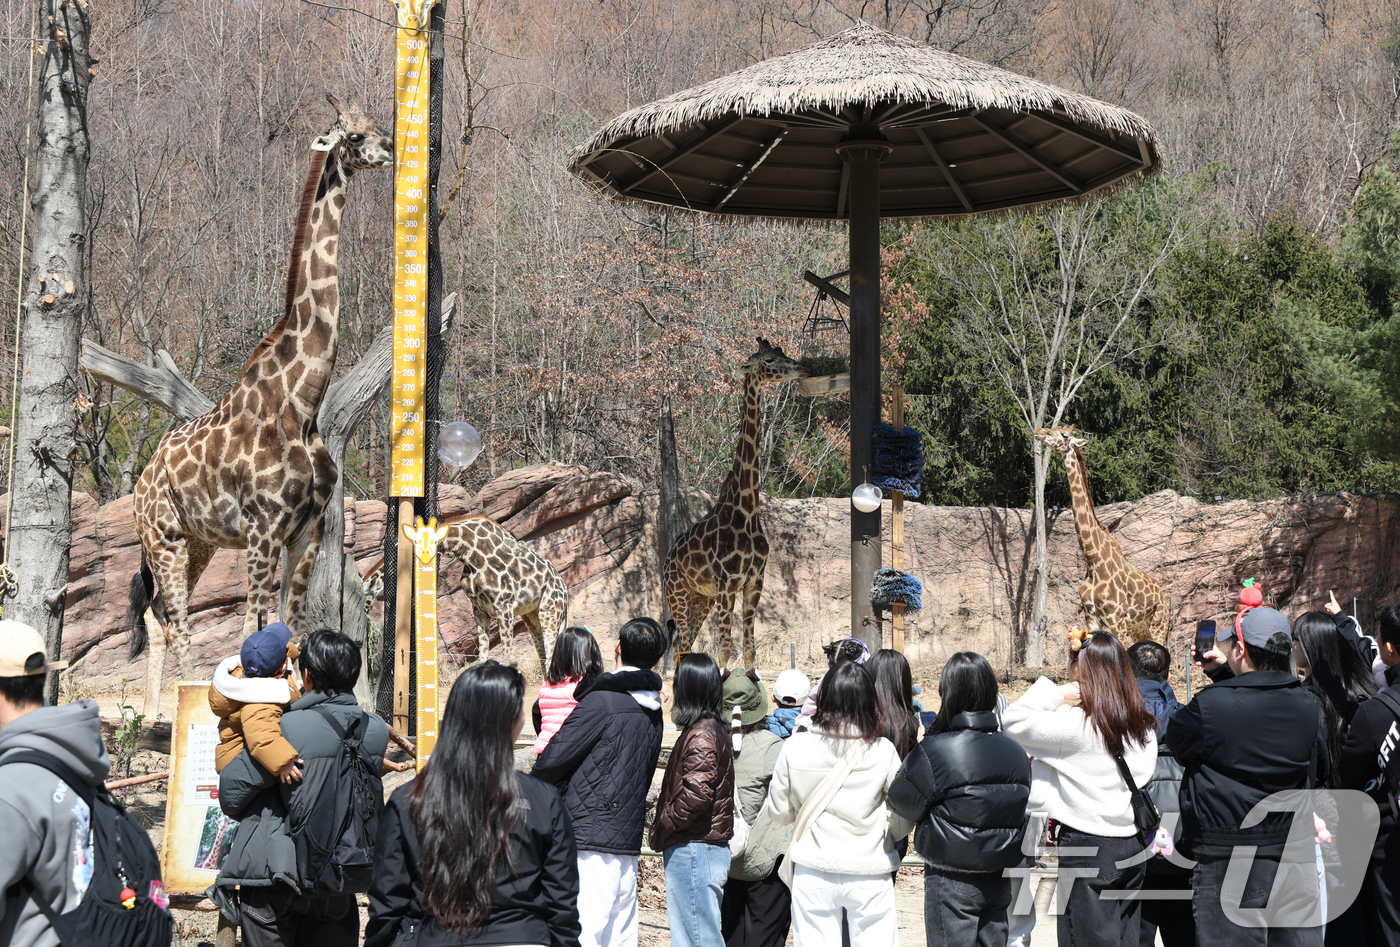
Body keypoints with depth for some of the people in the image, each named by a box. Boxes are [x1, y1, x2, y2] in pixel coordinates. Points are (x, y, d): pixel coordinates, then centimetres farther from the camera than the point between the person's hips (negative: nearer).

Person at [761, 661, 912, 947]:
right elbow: (902, 822, -3)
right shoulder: (883, 751, -10)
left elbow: (777, 812, 3)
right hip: (870, 875, -1)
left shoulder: (795, 748, -8)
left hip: (813, 874, 1)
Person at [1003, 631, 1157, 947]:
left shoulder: (1076, 724, -17)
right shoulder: (1145, 726, 4)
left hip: (1088, 848, -7)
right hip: (1133, 844, 7)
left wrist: (1055, 693, -5)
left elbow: (1014, 721, -12)